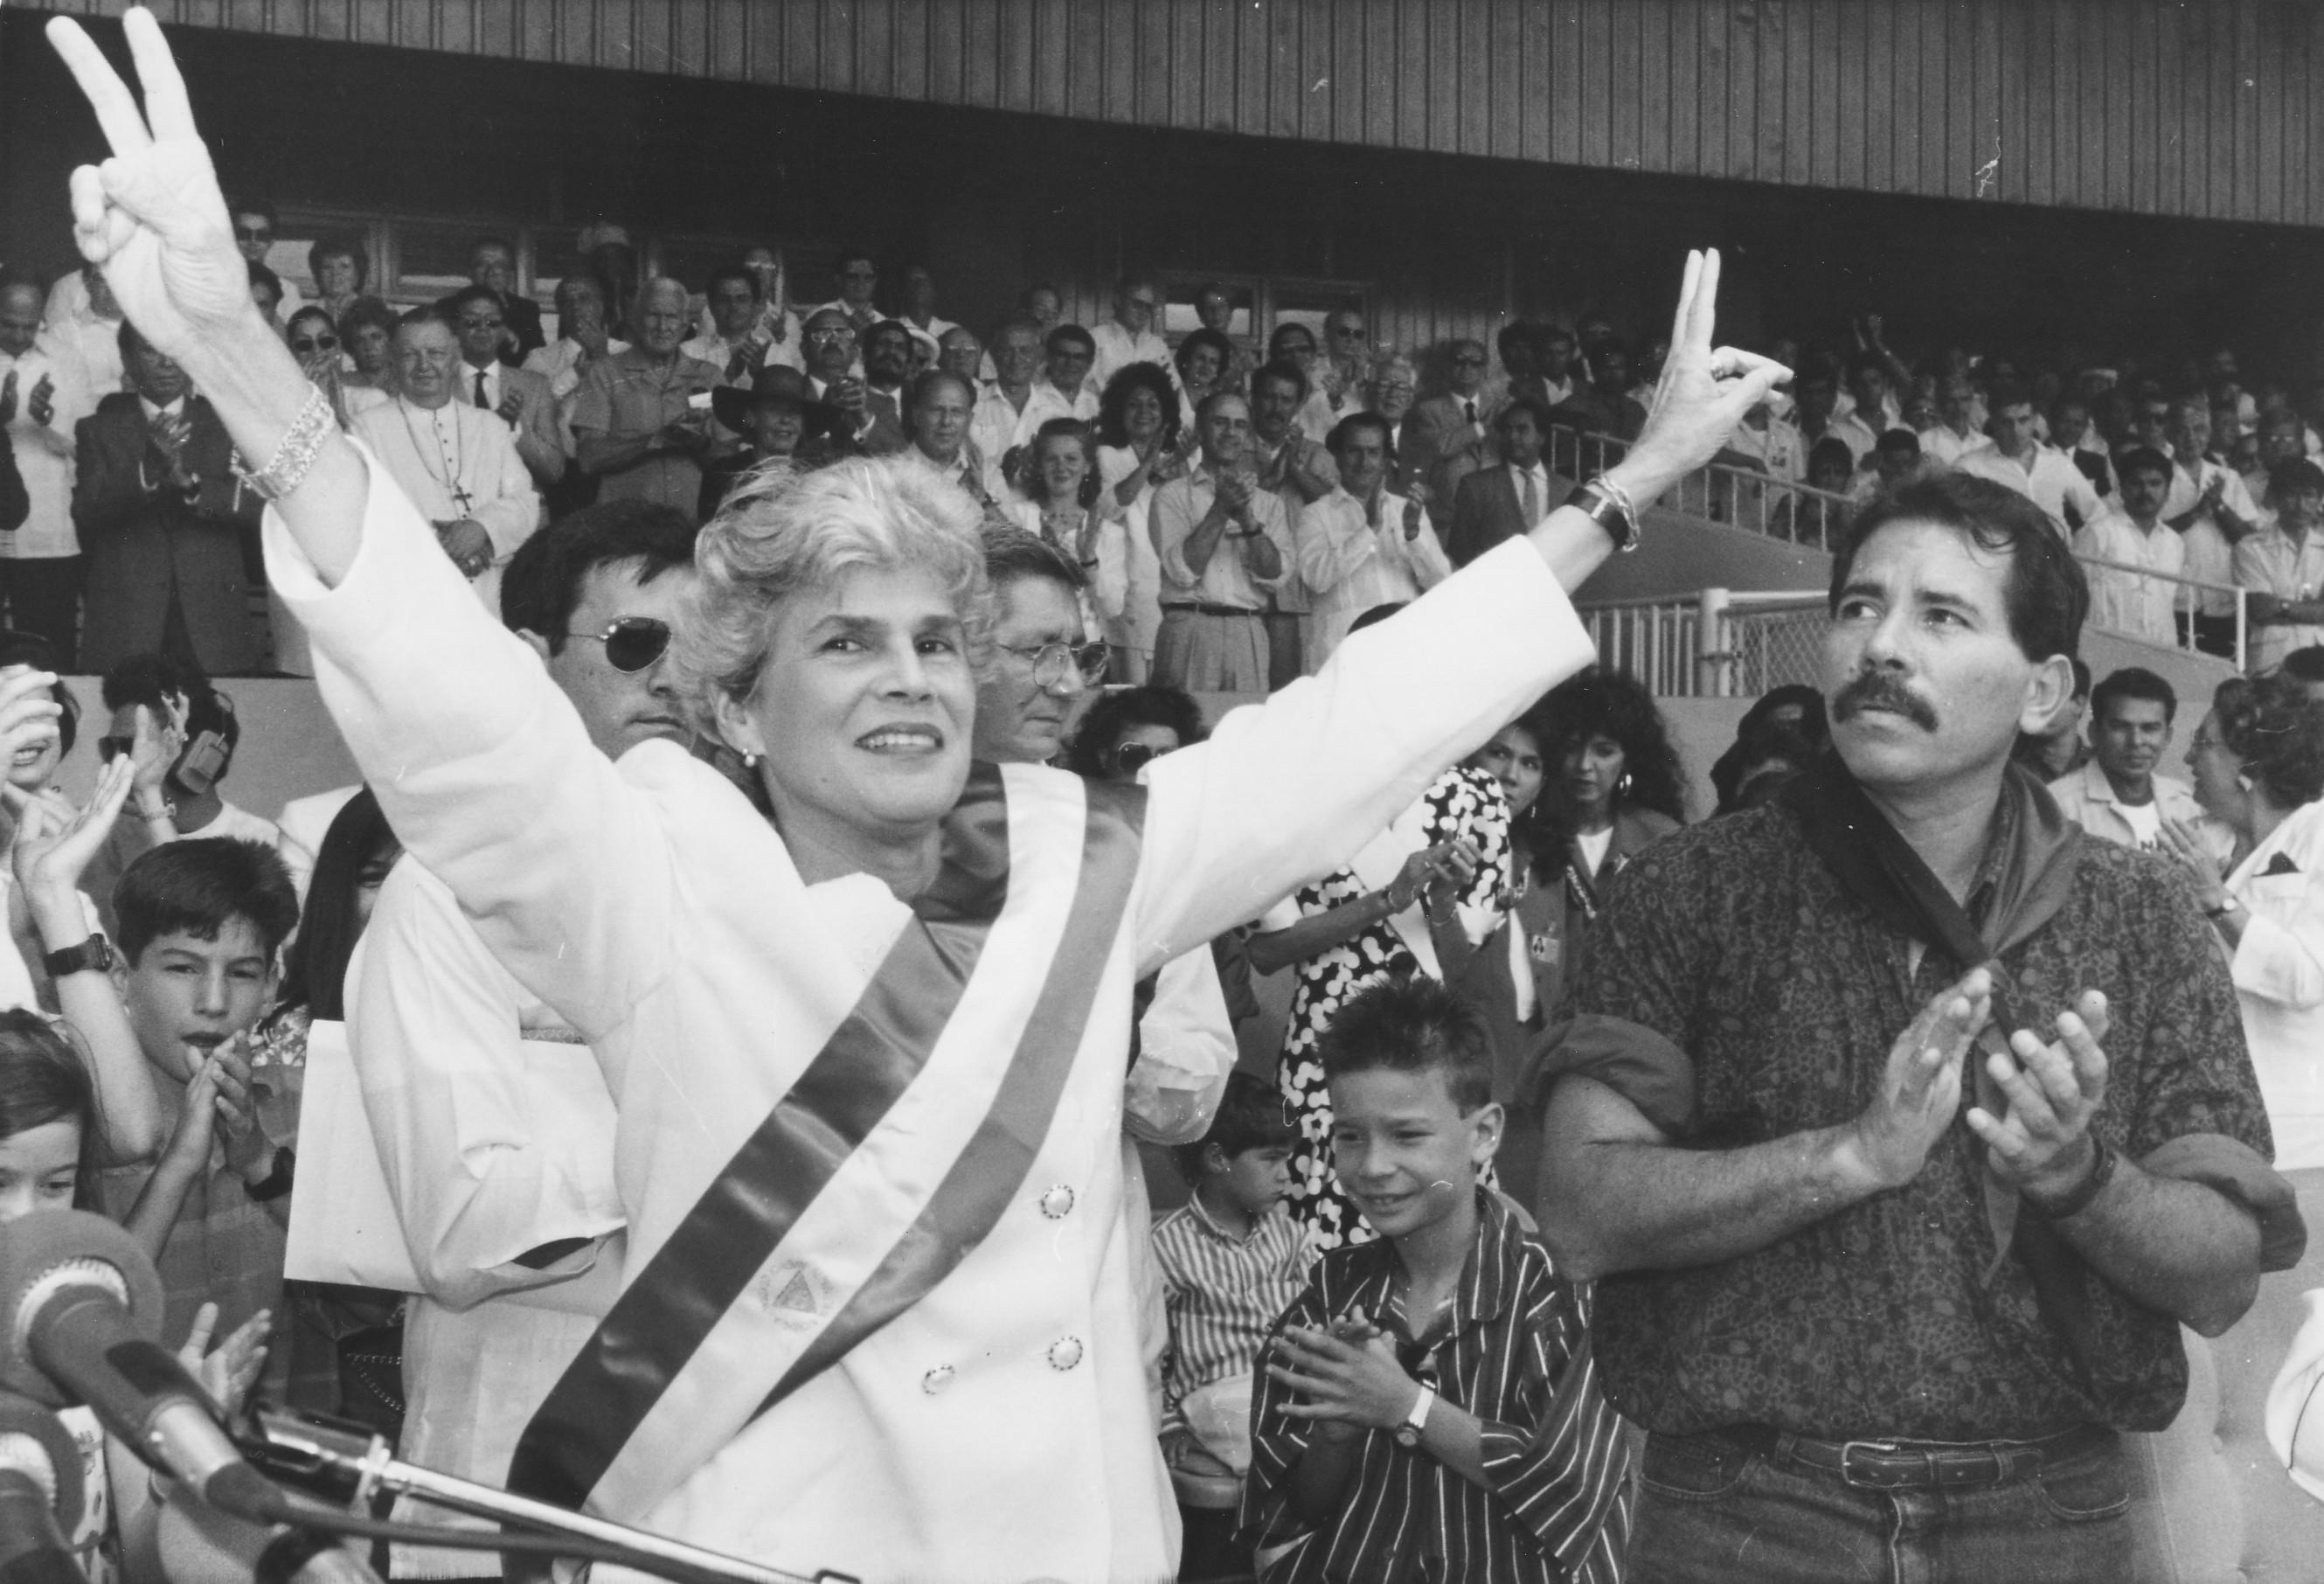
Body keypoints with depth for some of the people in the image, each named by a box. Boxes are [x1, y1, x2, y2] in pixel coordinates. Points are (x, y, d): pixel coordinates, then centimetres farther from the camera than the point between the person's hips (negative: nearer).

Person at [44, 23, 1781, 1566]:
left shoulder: (1072, 868, 4)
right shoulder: (662, 886, -10)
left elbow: (1354, 722, 8)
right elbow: (451, 692, -25)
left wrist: (1632, 481, 10)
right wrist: (231, 348, -39)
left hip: (1083, 1528, 5)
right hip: (767, 1537, -4)